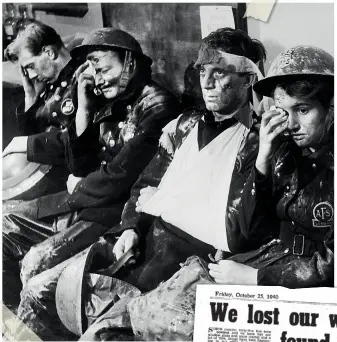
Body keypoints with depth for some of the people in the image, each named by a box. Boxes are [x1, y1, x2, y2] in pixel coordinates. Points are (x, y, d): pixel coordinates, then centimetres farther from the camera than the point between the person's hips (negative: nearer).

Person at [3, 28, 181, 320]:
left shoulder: (157, 106, -13)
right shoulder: (112, 106, 11)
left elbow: (120, 176, -18)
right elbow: (80, 166, 8)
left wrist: (78, 189, -2)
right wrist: (84, 106, 1)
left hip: (118, 212, -9)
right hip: (89, 201, 9)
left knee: (37, 262, -24)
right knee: (7, 216, 11)